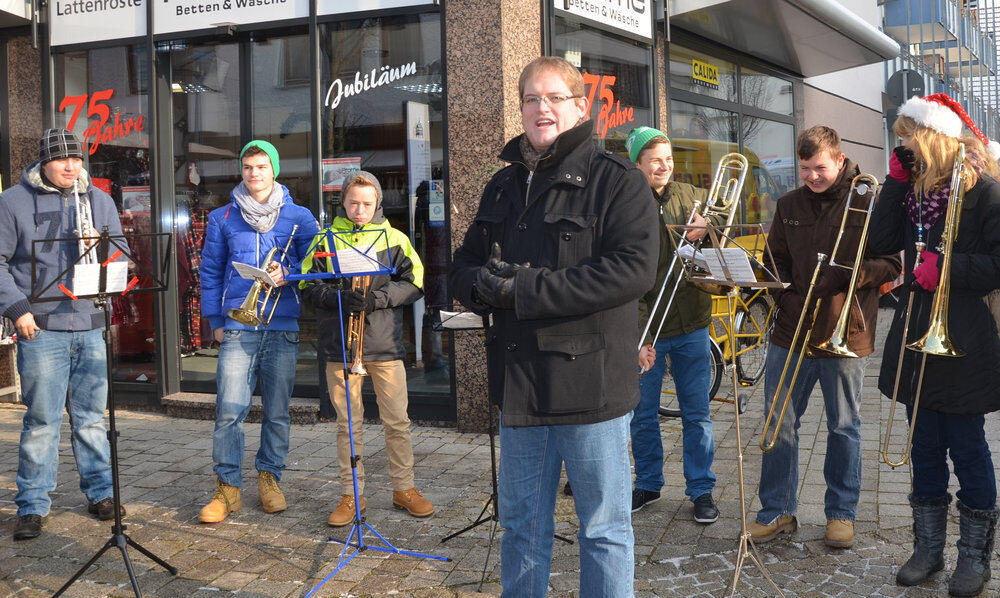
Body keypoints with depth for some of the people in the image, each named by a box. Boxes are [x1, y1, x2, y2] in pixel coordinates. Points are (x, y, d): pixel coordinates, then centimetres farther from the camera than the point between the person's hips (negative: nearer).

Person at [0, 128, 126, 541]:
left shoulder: (99, 200, 13)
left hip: (92, 327, 3)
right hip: (41, 329, -3)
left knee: (91, 417, 11)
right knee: (42, 420, 0)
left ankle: (99, 494, 22)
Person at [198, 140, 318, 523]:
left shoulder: (299, 217, 8)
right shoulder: (222, 218, 10)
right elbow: (210, 273, 12)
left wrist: (288, 275, -12)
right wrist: (215, 320, 5)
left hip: (283, 326, 1)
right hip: (238, 328, 0)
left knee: (277, 411, 7)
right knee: (230, 409, -8)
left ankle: (269, 477, 22)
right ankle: (227, 487, 3)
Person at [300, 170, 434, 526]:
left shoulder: (393, 239, 6)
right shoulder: (325, 240, 8)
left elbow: (414, 283, 0)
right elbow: (308, 287, 5)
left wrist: (377, 298, -15)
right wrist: (340, 298, -15)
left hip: (385, 342, 0)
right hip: (339, 345, 1)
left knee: (397, 421, 4)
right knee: (347, 423, 8)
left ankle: (404, 488, 20)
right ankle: (351, 494, 19)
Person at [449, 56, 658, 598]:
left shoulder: (617, 180, -6)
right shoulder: (502, 186, 15)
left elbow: (633, 269, -20)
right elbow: (462, 268, 16)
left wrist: (522, 288, -21)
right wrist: (481, 282, -10)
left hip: (592, 384, -6)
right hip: (518, 384, 6)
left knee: (603, 527, 7)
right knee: (521, 525, 18)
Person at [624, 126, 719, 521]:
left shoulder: (690, 196, 5)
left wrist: (708, 228, -8)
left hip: (691, 326, 2)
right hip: (645, 330, -2)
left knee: (697, 414, 8)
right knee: (642, 415, 10)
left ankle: (701, 489, 22)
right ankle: (648, 484, 30)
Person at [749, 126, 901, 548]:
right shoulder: (789, 205, 9)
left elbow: (892, 264, -4)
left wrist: (848, 275, -20)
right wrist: (788, 297, -2)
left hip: (845, 335, -3)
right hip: (790, 331, 3)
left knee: (844, 427, 9)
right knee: (780, 423, 6)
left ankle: (841, 513, 24)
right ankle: (777, 510, 19)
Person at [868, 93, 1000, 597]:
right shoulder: (913, 188, 10)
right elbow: (882, 242, -3)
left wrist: (947, 267, -20)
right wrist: (896, 181, -5)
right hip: (917, 335, 6)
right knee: (925, 448, 13)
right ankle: (928, 547, 25)